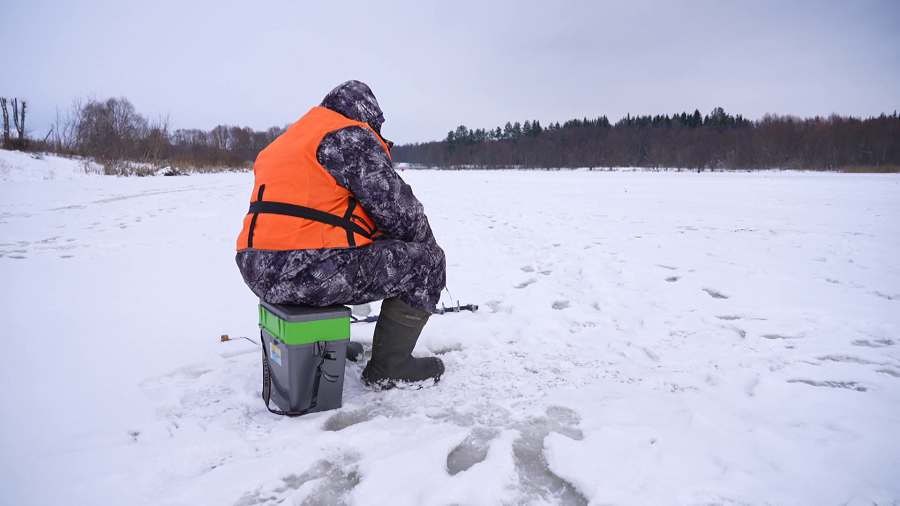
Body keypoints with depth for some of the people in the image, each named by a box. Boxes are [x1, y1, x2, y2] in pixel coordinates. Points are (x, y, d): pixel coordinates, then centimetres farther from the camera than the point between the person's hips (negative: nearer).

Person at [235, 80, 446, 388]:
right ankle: (388, 366, 8)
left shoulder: (287, 141, 24)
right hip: (309, 272, -10)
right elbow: (397, 209, -9)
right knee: (426, 261, 1)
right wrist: (428, 243, 11)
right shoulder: (351, 136, -5)